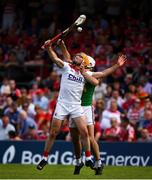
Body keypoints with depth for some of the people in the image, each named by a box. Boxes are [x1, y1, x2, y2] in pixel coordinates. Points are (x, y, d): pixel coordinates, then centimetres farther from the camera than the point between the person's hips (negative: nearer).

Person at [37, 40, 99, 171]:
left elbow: (96, 82, -5)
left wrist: (83, 72, -7)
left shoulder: (85, 72, 11)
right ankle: (44, 159, 12)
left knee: (84, 132, -7)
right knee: (53, 133, 0)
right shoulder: (66, 67, 4)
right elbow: (55, 58, -13)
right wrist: (49, 47, -30)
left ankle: (88, 159, 7)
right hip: (62, 104, -2)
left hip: (76, 106, 2)